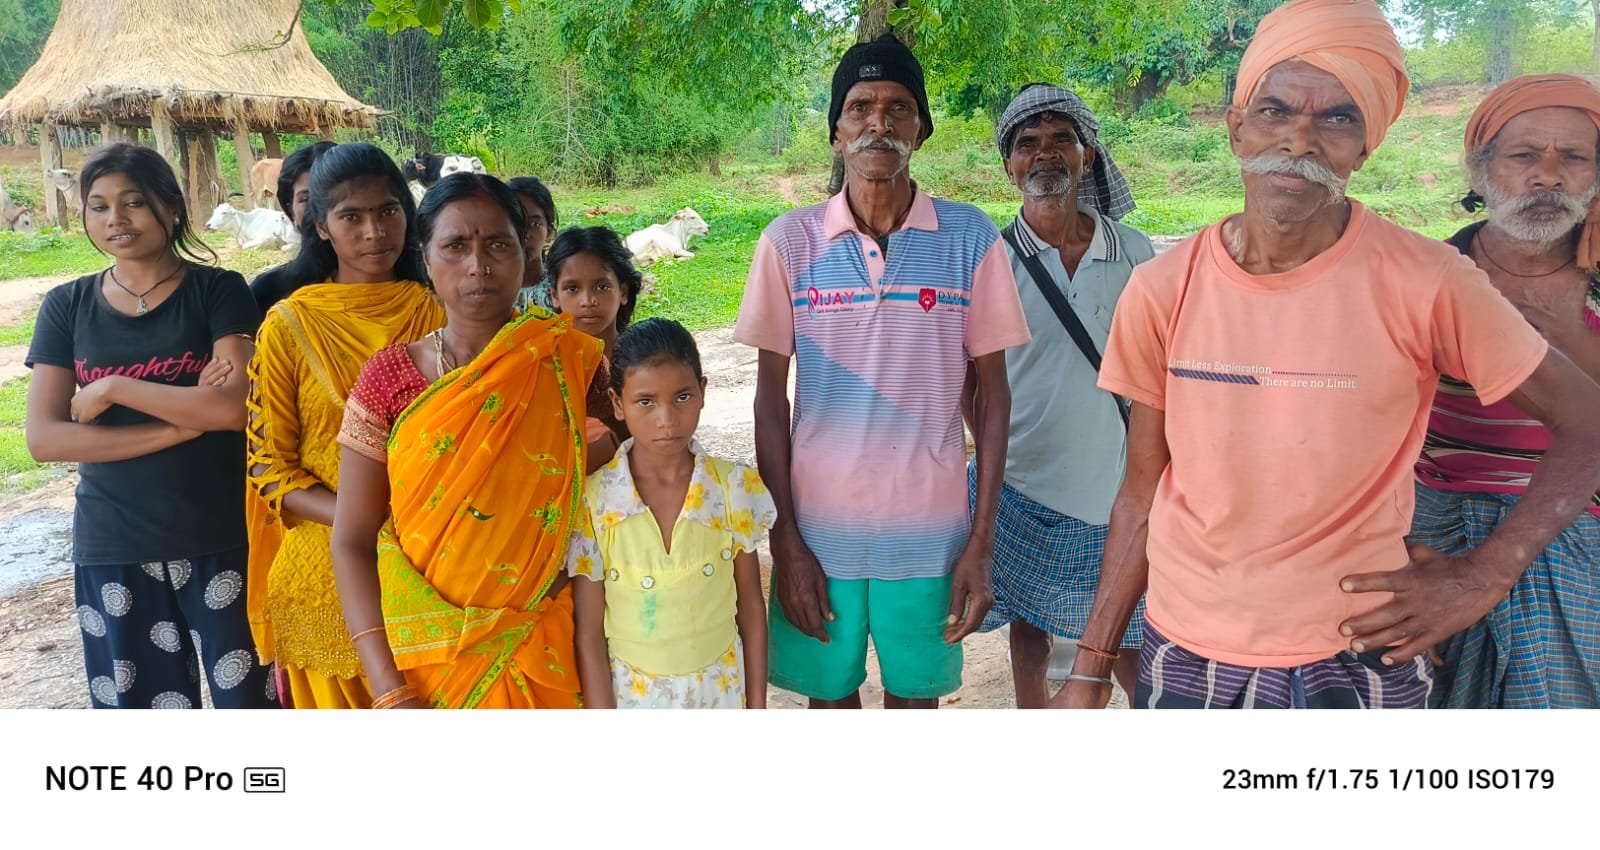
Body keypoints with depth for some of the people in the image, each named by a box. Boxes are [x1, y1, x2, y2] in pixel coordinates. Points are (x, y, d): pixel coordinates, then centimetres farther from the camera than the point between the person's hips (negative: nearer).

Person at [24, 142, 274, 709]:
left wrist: (111, 389, -11)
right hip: (113, 549, 3)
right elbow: (43, 438, -4)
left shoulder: (217, 290, -2)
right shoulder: (66, 307, 6)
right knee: (139, 702, 13)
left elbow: (234, 407, -16)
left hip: (224, 540, -3)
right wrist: (182, 422, -13)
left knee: (249, 696, 5)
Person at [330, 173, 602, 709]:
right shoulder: (389, 377, -6)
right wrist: (390, 694, -13)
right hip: (426, 655, 0)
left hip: (543, 655, 1)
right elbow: (351, 543, -6)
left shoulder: (571, 363, -6)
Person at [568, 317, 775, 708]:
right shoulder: (592, 502, -16)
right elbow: (589, 635, -9)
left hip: (721, 691, 1)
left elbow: (751, 606, -1)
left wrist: (757, 705, 2)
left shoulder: (736, 488, -11)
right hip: (630, 695, -1)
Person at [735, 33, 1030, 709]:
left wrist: (981, 541, -3)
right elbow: (770, 396, 0)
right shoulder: (790, 240, -2)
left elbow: (992, 393, 1)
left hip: (931, 531, 0)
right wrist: (784, 541, -3)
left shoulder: (971, 238, -3)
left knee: (915, 694, 15)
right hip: (818, 529, 0)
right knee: (830, 692, 16)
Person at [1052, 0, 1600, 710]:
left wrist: (1482, 577, -9)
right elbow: (1142, 493, 0)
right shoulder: (1161, 291, -6)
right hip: (1184, 654, 2)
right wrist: (1090, 671, 2)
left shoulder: (1424, 284, -13)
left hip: (1356, 659, -2)